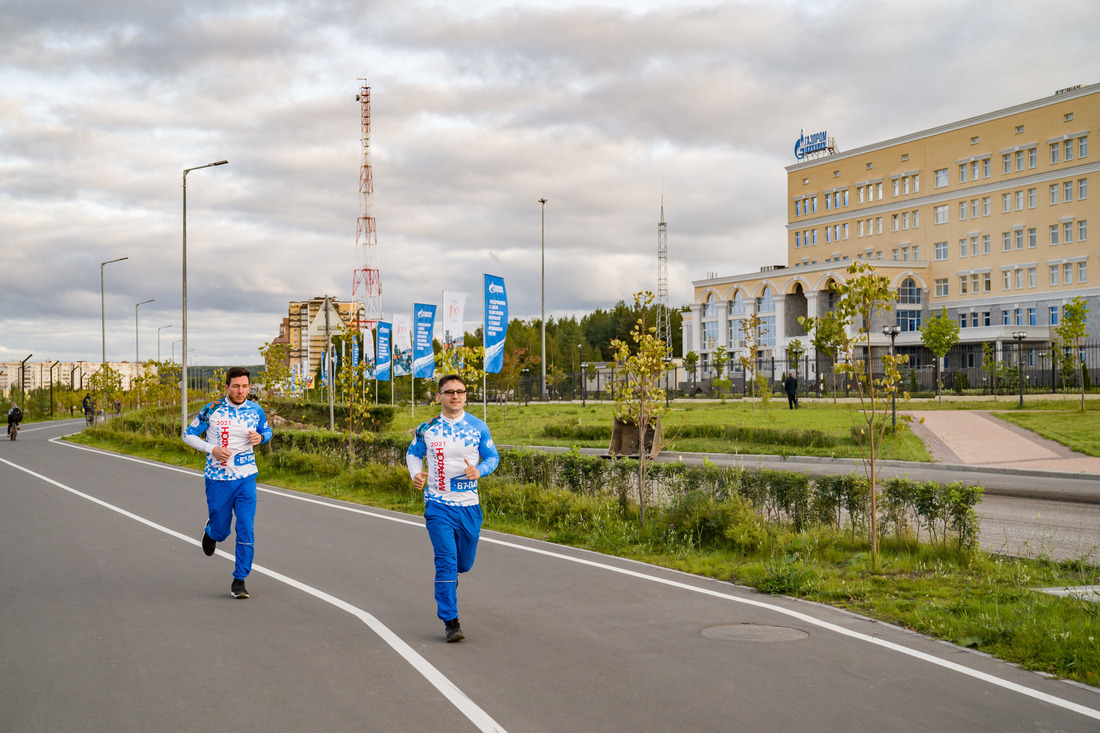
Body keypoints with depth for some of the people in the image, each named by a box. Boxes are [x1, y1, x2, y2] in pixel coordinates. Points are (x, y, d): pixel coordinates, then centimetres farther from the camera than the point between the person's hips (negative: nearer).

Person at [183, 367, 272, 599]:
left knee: (246, 530, -8)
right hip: (218, 480, -1)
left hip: (246, 479, 1)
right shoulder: (212, 410, -8)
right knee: (221, 530, 9)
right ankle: (211, 530, 47)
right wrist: (212, 449, -15)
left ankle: (239, 580, 2)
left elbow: (267, 430, 18)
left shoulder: (255, 410, 0)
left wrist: (260, 437, -7)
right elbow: (188, 434, 0)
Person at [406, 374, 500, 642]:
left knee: (464, 562, 12)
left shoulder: (478, 427, 1)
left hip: (469, 504, 2)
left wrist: (479, 470, -13)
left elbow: (492, 456, 9)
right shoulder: (427, 429, 0)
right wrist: (415, 474, -5)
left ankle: (447, 582, 48)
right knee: (447, 561, -13)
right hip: (438, 504, -2)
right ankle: (450, 620, -7)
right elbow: (413, 453, 15)